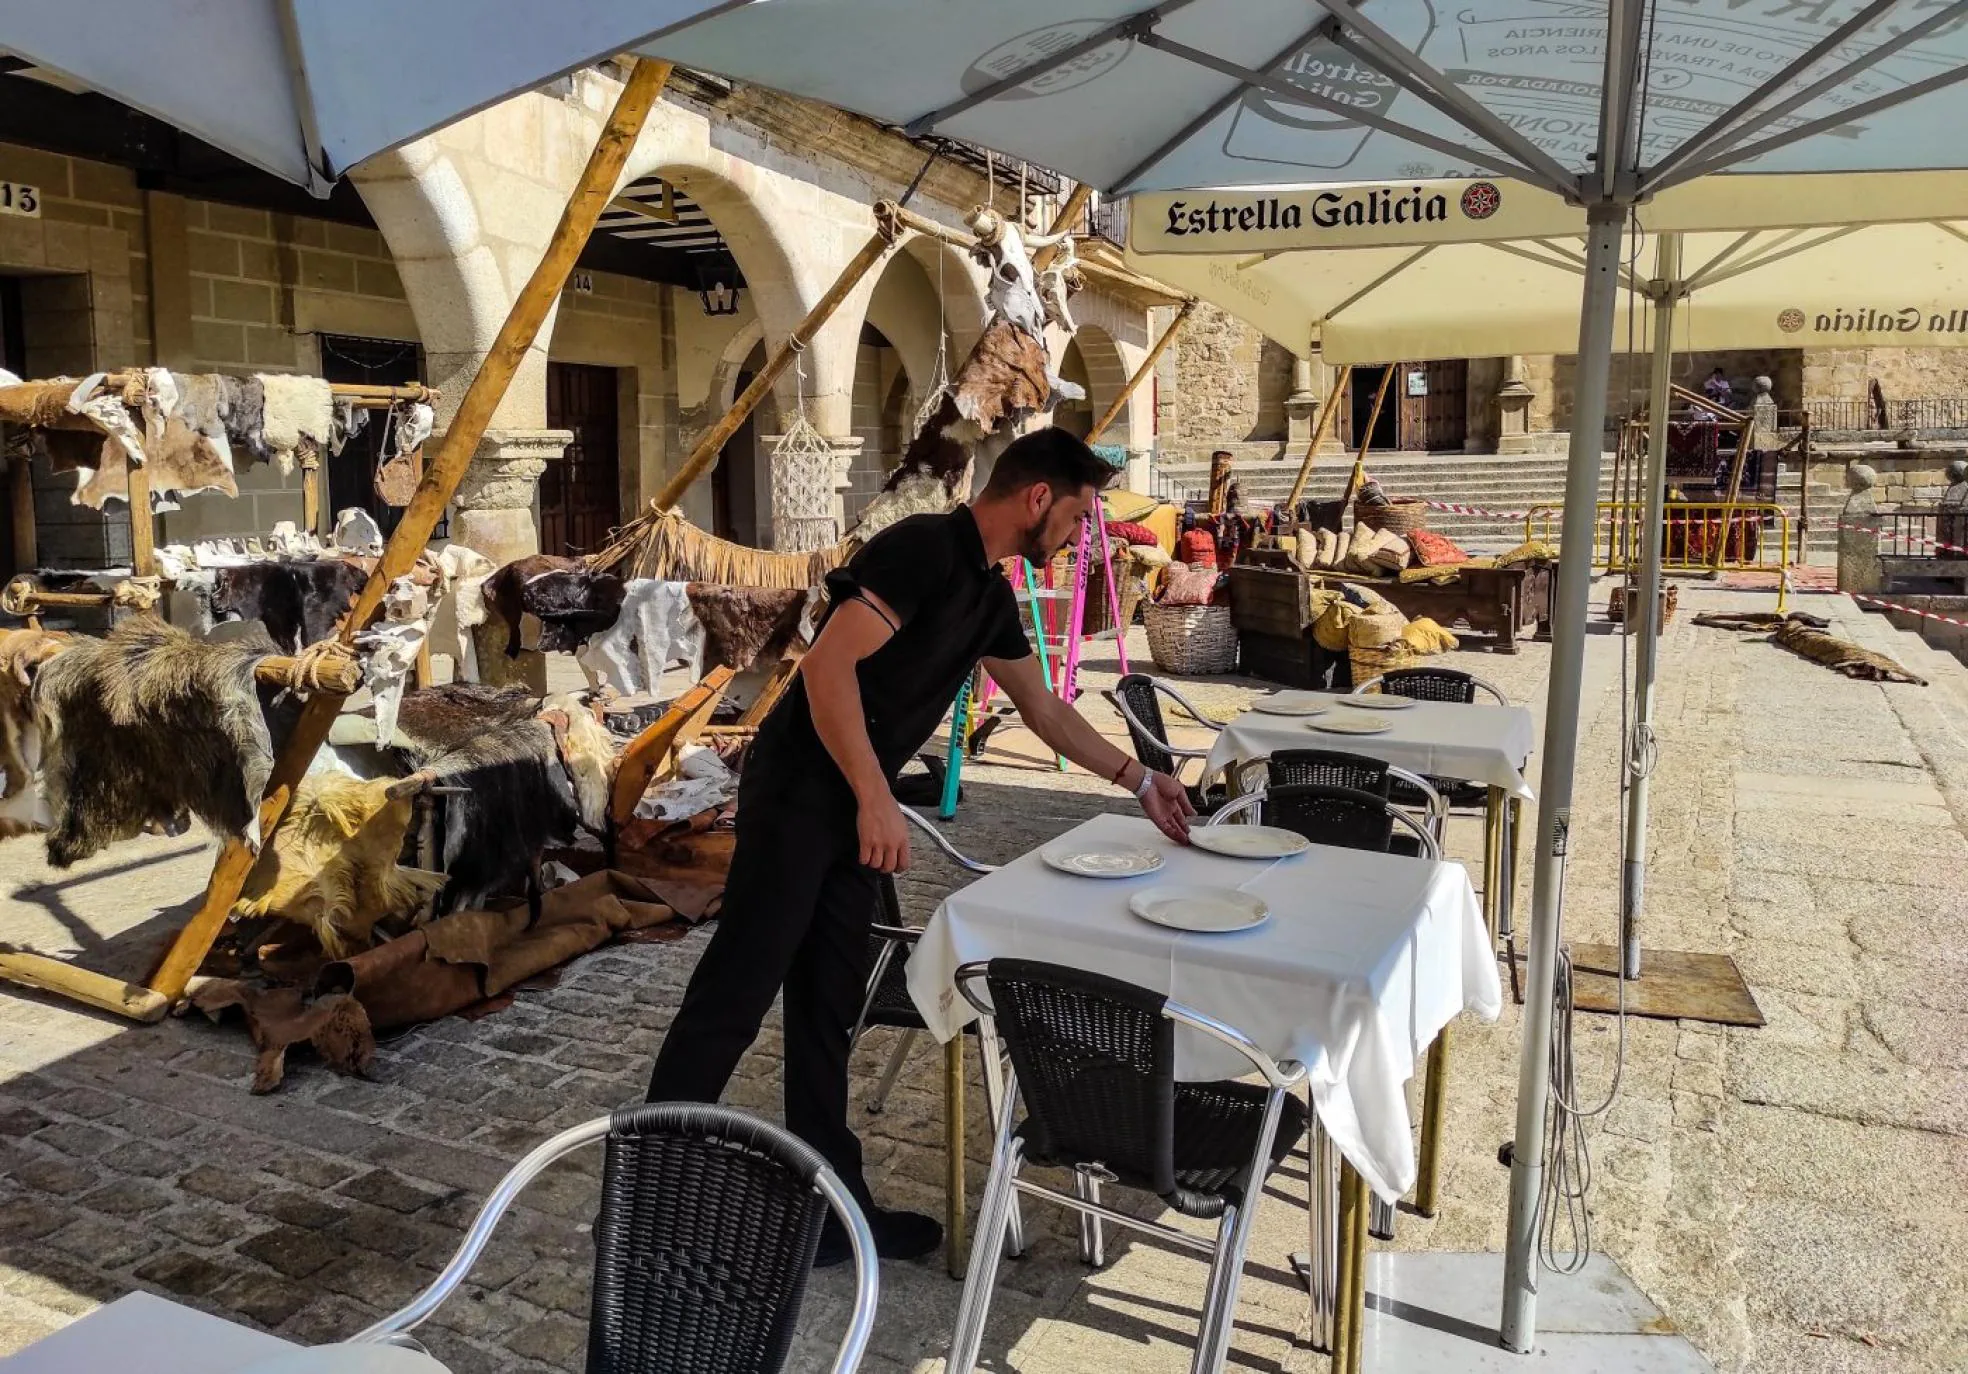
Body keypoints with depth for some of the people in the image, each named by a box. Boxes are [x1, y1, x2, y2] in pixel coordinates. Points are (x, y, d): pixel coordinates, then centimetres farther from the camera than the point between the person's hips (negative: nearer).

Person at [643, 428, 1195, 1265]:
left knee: (827, 1008, 12)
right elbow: (828, 665, -24)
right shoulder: (923, 548, -16)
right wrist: (876, 799, -26)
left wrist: (1138, 780, 25)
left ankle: (832, 1209, 21)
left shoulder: (991, 595, 12)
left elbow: (1044, 710, 23)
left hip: (854, 808, 9)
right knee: (734, 996, -2)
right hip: (797, 795, -9)